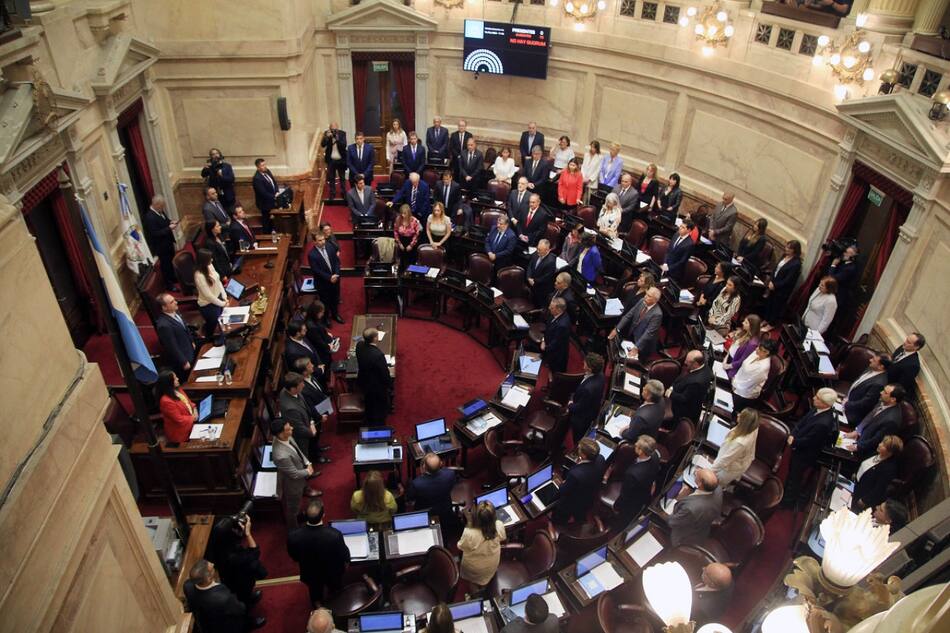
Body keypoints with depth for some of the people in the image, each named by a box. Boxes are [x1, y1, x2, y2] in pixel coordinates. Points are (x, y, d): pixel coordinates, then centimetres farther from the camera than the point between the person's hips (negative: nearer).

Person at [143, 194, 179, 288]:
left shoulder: (159, 211, -3)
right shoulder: (149, 217, -28)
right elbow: (155, 233, -28)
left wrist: (171, 222, -5)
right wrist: (169, 228, -28)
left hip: (168, 242, 9)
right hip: (161, 246, -9)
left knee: (171, 261, 25)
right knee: (165, 264, 8)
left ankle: (173, 278, 45)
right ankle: (169, 285, 23)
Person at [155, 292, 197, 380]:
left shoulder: (175, 312, -8)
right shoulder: (164, 325, -35)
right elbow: (172, 348, -27)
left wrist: (192, 341, 18)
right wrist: (184, 362, -18)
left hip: (189, 351, 8)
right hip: (180, 358, -8)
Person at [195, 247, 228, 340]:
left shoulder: (209, 266, -7)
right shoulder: (199, 276, -31)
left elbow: (218, 281, 3)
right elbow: (208, 295, -26)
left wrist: (224, 297, -2)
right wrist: (221, 303, -16)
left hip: (218, 298, 7)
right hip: (208, 305, -7)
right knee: (212, 325, 16)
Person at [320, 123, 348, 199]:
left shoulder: (342, 133, -7)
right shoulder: (327, 133, -3)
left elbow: (344, 145, -16)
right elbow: (322, 145, -11)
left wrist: (337, 139, -29)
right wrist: (327, 137, -25)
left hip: (341, 160, -1)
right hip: (331, 160, 1)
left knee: (342, 178, 9)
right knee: (331, 179, 6)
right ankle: (332, 195, 13)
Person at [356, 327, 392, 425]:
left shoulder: (359, 345, -18)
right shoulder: (378, 355, -40)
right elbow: (385, 373, -22)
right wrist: (390, 385, -8)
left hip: (363, 382, 7)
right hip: (377, 387, -7)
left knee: (369, 407, 30)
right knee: (380, 410, 20)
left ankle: (369, 425, 52)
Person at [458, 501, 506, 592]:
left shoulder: (469, 533, -42)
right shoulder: (499, 526, -33)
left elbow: (461, 547, -18)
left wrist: (469, 524, -16)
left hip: (474, 568, -3)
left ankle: (474, 585, 50)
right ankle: (483, 584, 57)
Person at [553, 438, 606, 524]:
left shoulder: (575, 474, -46)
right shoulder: (600, 459, -28)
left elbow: (563, 492, -25)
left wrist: (564, 484, -7)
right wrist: (580, 462, -15)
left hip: (573, 504, -6)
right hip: (590, 499, 6)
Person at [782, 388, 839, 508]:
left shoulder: (823, 423, -40)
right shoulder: (817, 409, -15)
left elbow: (808, 441, -27)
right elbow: (802, 422, -2)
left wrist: (793, 442, -13)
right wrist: (792, 435, -13)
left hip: (805, 454, -8)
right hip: (800, 448, 8)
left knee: (794, 477, 16)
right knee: (791, 472, 30)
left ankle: (788, 502, 40)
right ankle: (786, 494, 54)